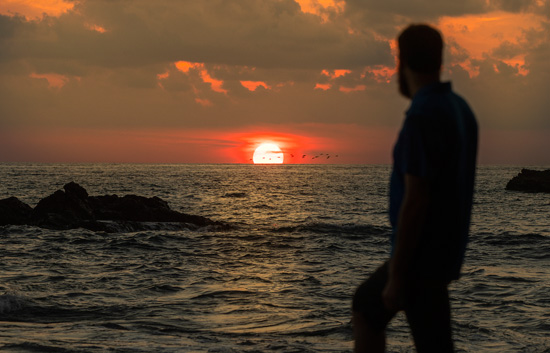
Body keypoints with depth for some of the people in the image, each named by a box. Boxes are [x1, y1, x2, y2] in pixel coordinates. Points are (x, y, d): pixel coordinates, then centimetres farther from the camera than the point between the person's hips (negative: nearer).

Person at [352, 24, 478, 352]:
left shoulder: (422, 117, -23)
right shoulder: (460, 109, 7)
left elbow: (414, 203, -25)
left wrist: (397, 276, -20)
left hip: (422, 257, -10)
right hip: (444, 249, 10)